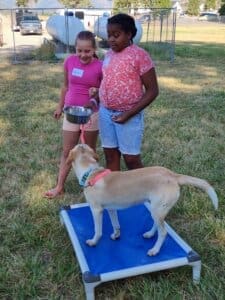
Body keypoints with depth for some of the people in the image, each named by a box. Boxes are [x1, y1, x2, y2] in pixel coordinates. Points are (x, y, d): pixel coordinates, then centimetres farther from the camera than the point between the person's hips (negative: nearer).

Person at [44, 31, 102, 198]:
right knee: (67, 151, 9)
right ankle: (59, 187, 18)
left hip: (91, 113, -3)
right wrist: (60, 106, 15)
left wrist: (97, 93, -26)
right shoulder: (69, 61, -5)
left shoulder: (100, 66, -14)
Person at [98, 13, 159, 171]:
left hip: (128, 116, -6)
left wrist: (129, 113, -19)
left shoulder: (139, 55, -13)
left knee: (131, 158, 3)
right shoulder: (109, 54, 7)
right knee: (110, 154, 13)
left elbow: (153, 90, -13)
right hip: (106, 112, 6)